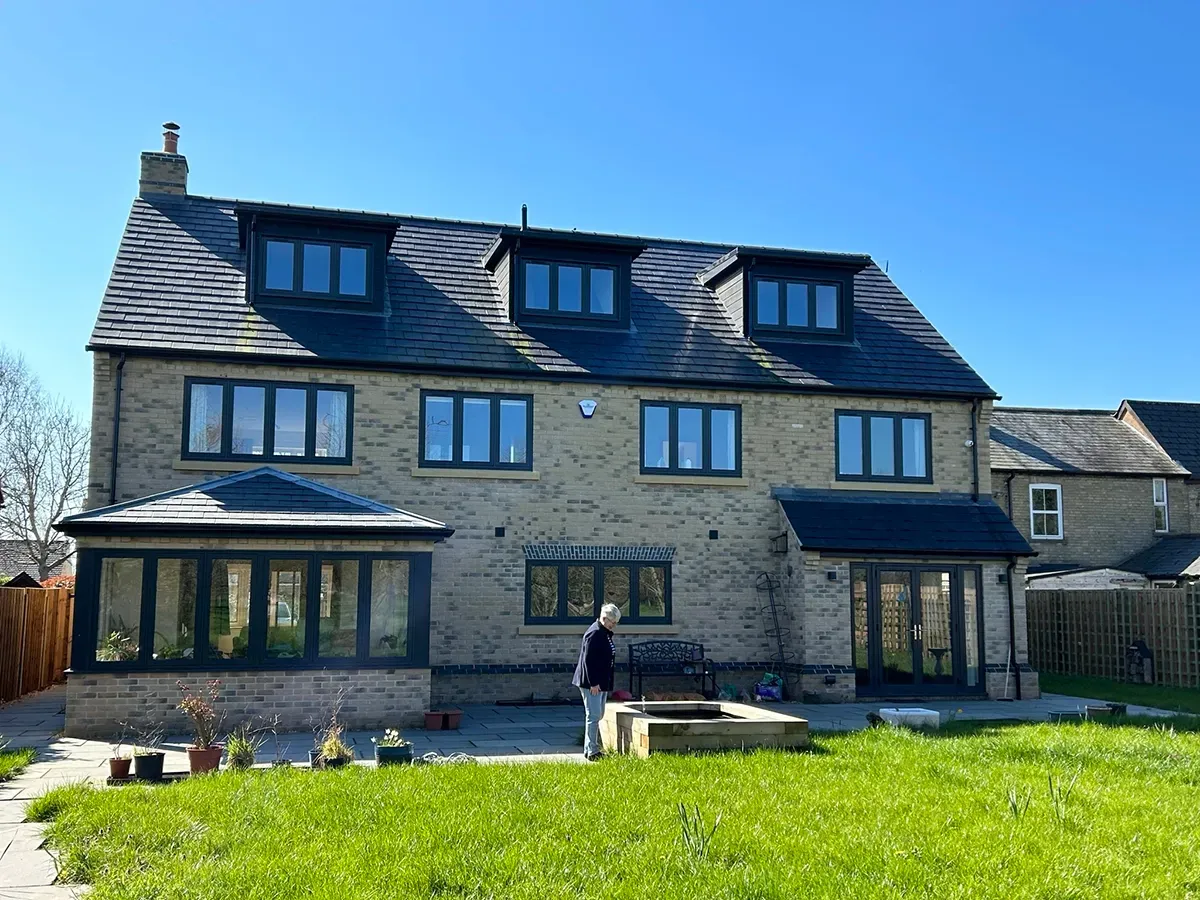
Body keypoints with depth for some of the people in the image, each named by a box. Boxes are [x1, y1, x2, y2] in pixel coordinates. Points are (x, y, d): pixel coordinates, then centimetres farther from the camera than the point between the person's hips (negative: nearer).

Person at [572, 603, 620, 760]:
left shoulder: (605, 633, 14)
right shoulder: (594, 634, -18)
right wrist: (593, 683, -22)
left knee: (597, 716, 13)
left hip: (601, 682, 10)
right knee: (593, 716, -8)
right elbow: (587, 660, -22)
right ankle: (592, 751, -4)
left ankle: (589, 750, 20)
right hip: (592, 683, -10)